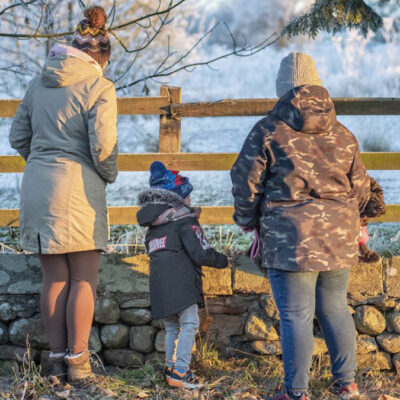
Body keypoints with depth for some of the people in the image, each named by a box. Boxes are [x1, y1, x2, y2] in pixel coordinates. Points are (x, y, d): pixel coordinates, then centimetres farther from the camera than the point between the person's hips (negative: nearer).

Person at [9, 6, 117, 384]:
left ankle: (58, 357, 14)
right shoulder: (99, 87, -7)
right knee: (84, 279, 3)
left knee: (54, 278, 11)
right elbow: (102, 145, -14)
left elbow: (18, 136, 13)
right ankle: (77, 361, 3)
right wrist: (109, 176, 5)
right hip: (78, 186, -5)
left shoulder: (40, 82, 11)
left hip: (37, 184, 6)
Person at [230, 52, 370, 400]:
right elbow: (360, 187, 16)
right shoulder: (342, 134, 10)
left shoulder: (268, 131, -4)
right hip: (339, 237, 5)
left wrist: (248, 222, 13)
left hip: (290, 240, -5)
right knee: (335, 308, 16)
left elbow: (246, 182, -2)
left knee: (296, 315, 0)